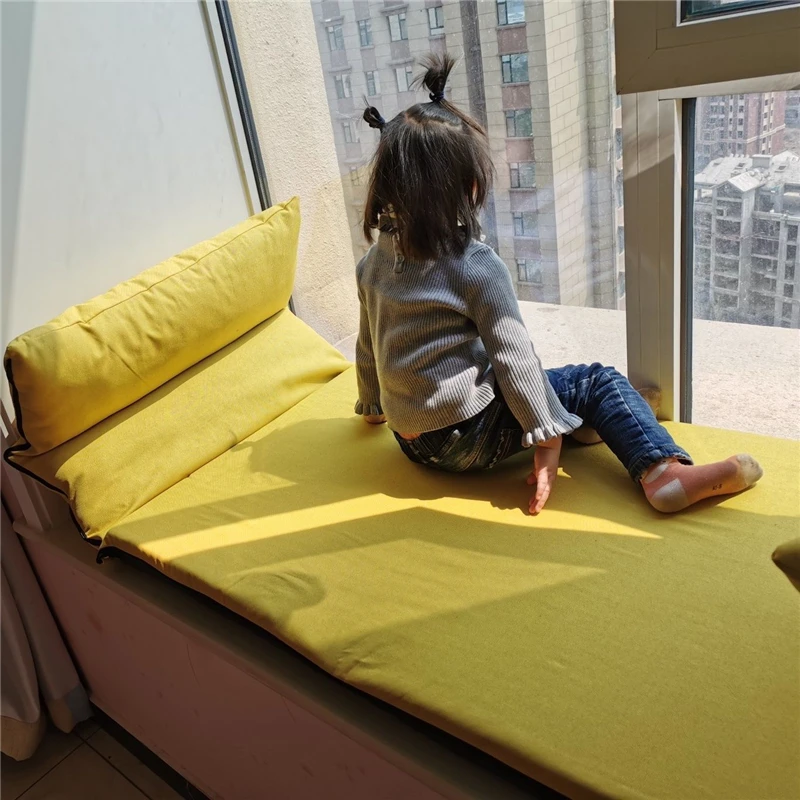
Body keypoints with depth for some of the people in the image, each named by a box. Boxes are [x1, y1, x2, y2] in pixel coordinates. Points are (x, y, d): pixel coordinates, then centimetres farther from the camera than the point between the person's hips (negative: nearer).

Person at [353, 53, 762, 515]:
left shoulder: (375, 260, 3)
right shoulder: (476, 264, -16)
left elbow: (367, 349, 13)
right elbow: (514, 358, -16)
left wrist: (373, 406, 30)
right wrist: (547, 438, -7)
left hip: (412, 441, 7)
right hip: (468, 441, -7)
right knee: (599, 383, -1)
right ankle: (665, 472, -16)